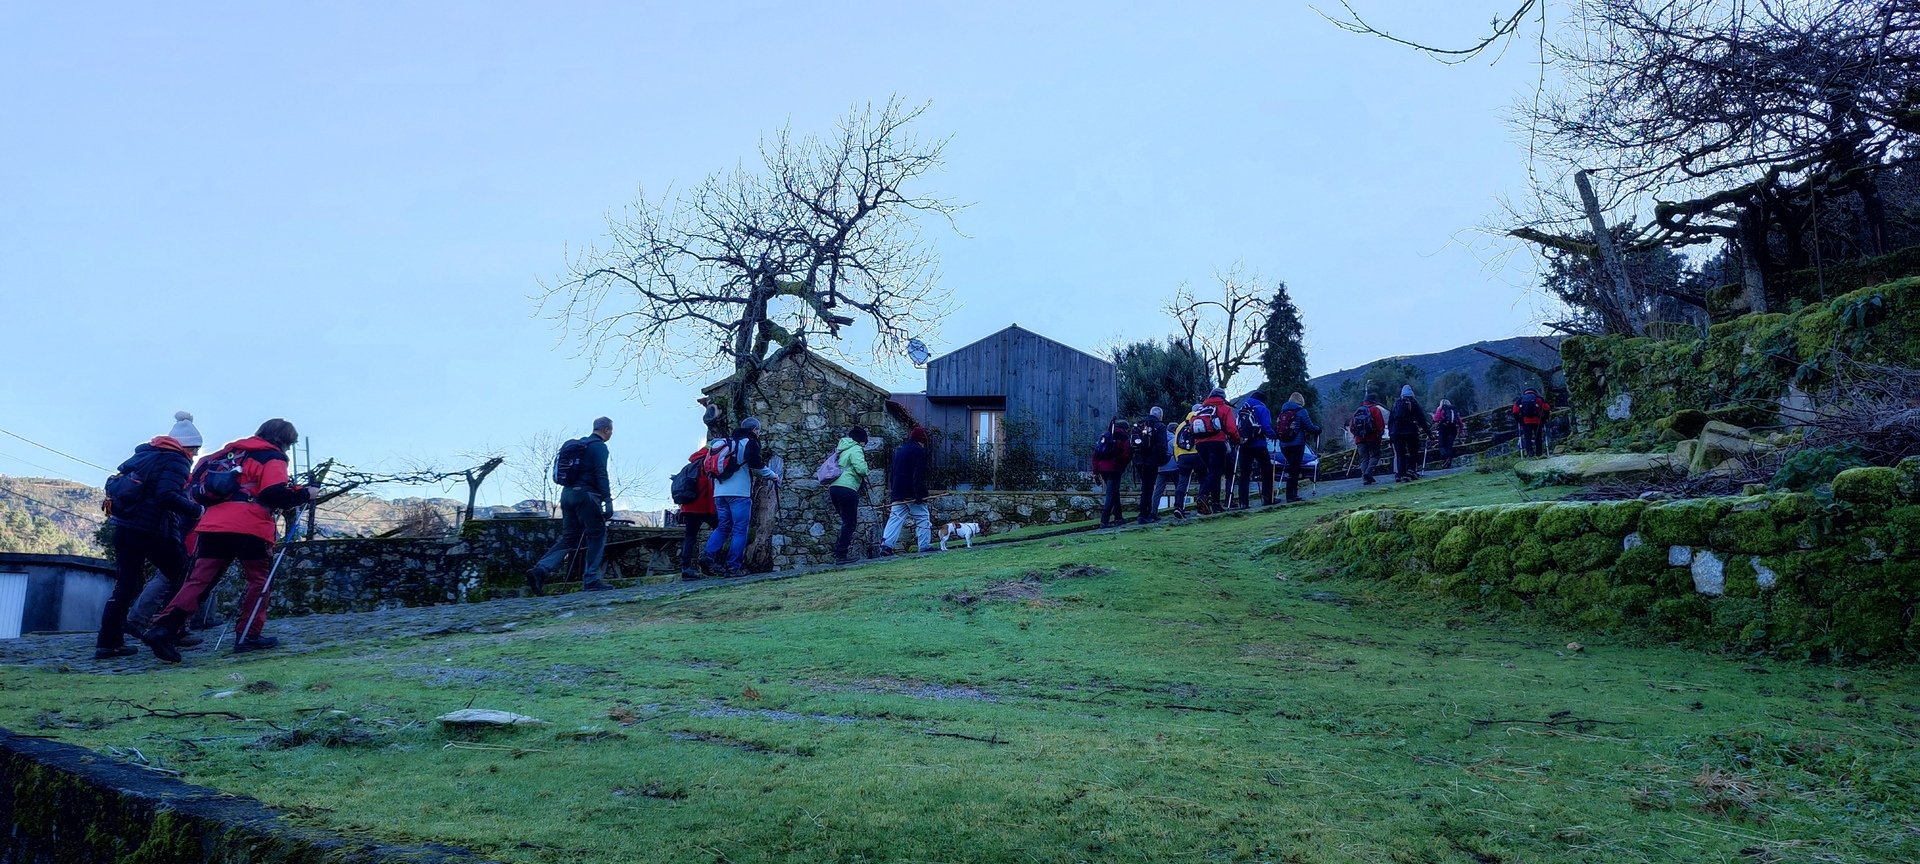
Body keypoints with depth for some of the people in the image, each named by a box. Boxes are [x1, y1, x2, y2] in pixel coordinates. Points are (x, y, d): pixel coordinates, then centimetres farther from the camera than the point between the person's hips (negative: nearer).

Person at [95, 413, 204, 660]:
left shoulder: (144, 453, 19)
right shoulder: (177, 461, -6)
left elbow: (114, 484, 21)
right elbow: (167, 495, -21)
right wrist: (196, 510, -13)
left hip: (122, 526, 8)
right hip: (152, 530, -8)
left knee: (125, 585, 10)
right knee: (180, 575, 9)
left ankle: (108, 643, 7)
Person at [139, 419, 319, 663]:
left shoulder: (231, 451, 27)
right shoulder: (273, 458, 5)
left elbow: (198, 481, 29)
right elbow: (277, 494, -11)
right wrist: (306, 493, 3)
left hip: (212, 525, 6)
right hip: (250, 528, -6)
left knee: (199, 580, 3)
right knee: (259, 579, 10)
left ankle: (163, 630, -12)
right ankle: (248, 637, 5)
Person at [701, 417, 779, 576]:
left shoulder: (726, 442, 21)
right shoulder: (749, 443, -2)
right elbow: (757, 466, -12)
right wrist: (773, 475, 5)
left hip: (719, 492, 7)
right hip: (739, 492, -7)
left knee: (722, 527, 14)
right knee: (740, 530, -2)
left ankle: (709, 556, -5)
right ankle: (734, 567, -6)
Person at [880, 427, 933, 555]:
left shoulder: (899, 450, 18)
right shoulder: (919, 451, -8)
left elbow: (892, 472, 21)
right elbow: (919, 476, -17)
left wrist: (893, 491, 24)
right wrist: (919, 494, -19)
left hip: (897, 493, 7)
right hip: (912, 494, -7)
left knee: (895, 518, 1)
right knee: (922, 518, 4)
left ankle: (886, 545, -11)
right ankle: (925, 546, 5)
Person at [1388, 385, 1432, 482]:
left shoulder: (1396, 403, 11)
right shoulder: (1413, 403, -1)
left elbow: (1390, 419, 13)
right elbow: (1421, 418, -3)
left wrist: (1390, 431, 19)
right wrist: (1428, 430, 0)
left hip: (1396, 432, 3)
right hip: (1411, 432, -3)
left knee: (1399, 454, 6)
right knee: (1413, 452, 7)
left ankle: (1399, 474, -3)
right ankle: (1411, 470, -7)